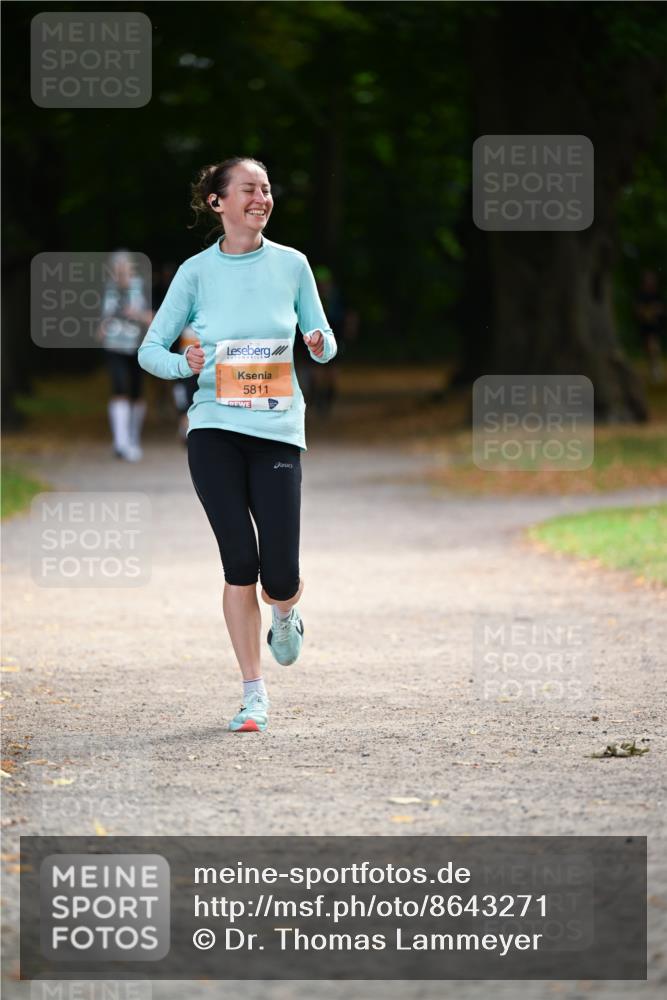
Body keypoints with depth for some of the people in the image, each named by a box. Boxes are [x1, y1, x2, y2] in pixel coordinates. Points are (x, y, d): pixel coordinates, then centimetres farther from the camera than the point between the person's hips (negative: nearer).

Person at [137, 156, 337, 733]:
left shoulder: (292, 265, 4)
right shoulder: (197, 272, 2)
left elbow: (324, 340, 12)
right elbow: (151, 348, 5)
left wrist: (320, 346, -12)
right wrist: (185, 365, -16)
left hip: (278, 430, 0)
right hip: (215, 429, 0)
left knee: (280, 577, -6)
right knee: (240, 564, -7)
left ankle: (285, 613, 32)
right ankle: (254, 695, 4)